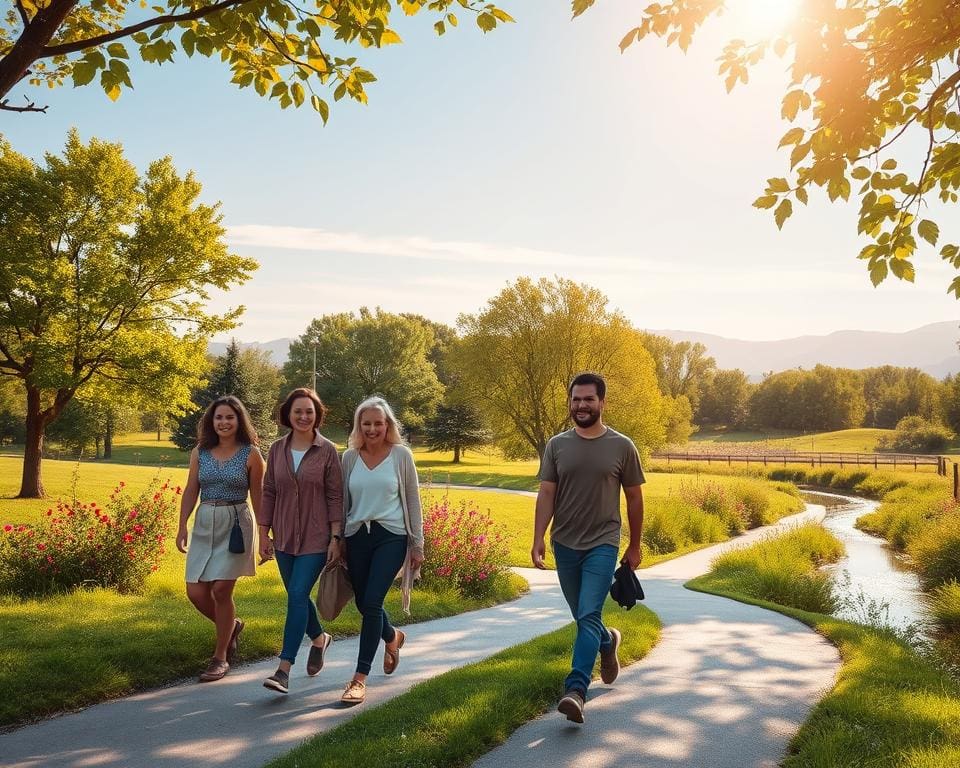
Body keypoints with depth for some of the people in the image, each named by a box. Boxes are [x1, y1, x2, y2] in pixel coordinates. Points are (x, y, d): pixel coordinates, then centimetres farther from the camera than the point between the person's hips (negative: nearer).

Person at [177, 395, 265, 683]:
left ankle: (220, 658, 11)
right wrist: (182, 527, 4)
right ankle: (231, 626, 31)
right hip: (204, 524, 4)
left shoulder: (251, 454, -3)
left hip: (236, 524, -4)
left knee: (221, 589, -6)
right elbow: (190, 491, 10)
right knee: (196, 592, 1)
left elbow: (257, 496, 0)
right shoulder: (200, 453, 6)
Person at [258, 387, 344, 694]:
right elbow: (269, 493, 7)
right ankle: (319, 639, 43)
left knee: (297, 595, -12)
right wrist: (263, 535, 5)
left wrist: (336, 538, -9)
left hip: (316, 538, -4)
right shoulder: (277, 450, 3)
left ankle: (283, 670, -8)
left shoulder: (327, 451, -6)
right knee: (297, 596, 16)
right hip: (285, 537, 5)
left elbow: (335, 496, -5)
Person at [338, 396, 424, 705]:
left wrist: (417, 544, 0)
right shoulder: (350, 457, 4)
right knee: (363, 604, 12)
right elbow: (342, 501, 10)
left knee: (372, 602, -13)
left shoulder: (401, 455, -2)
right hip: (357, 537, 4)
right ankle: (392, 638, 45)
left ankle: (360, 678, -4)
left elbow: (412, 500, 1)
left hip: (391, 537, -4)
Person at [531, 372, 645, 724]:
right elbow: (546, 494, -1)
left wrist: (635, 546, 8)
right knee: (583, 617, 18)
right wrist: (538, 540, -12)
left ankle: (576, 690, -15)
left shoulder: (622, 447, -3)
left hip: (602, 544, -3)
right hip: (565, 544, 3)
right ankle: (608, 642, 48)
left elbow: (634, 498, 4)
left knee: (588, 617, -15)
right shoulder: (557, 445, 1)